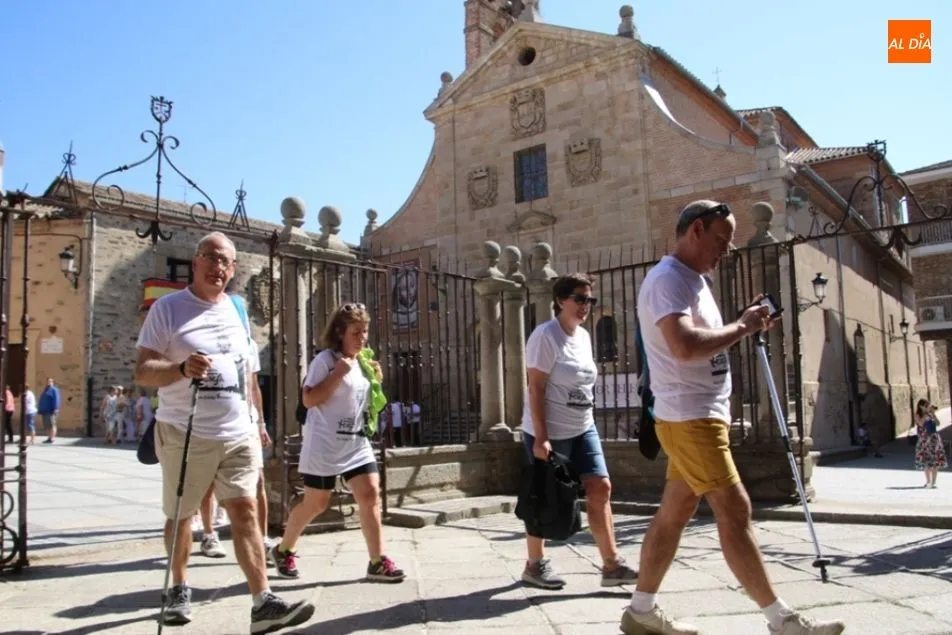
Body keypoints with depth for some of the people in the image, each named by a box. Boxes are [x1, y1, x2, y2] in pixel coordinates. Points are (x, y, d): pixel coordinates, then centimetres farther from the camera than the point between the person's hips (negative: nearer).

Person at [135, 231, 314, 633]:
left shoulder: (236, 309, 11)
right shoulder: (167, 308, -6)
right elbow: (142, 372, -10)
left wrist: (252, 420, 20)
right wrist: (182, 368, -30)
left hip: (236, 435, 4)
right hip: (185, 435, -4)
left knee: (245, 512, -3)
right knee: (181, 515, 12)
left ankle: (263, 603, -5)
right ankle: (179, 589, 34)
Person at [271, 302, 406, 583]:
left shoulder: (361, 362, 12)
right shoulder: (325, 359, -12)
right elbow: (309, 400, -18)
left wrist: (376, 381, 4)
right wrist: (338, 373, -23)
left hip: (357, 443, 7)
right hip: (324, 446, -6)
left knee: (371, 496, -5)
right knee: (315, 504, 4)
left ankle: (378, 562, -2)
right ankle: (283, 550, 28)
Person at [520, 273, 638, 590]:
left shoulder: (584, 336, 10)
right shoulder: (545, 335, -15)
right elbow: (536, 388, -19)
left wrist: (584, 421, 16)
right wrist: (541, 437, -23)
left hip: (583, 429, 8)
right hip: (550, 433, -7)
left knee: (600, 488, 2)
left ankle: (612, 564, 8)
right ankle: (535, 565, 20)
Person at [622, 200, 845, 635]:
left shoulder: (694, 280, 19)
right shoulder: (668, 279, -14)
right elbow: (686, 347, -29)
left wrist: (746, 326, 6)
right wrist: (740, 327, -16)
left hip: (701, 416, 10)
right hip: (688, 418, -10)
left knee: (674, 513, 12)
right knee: (734, 510, -6)